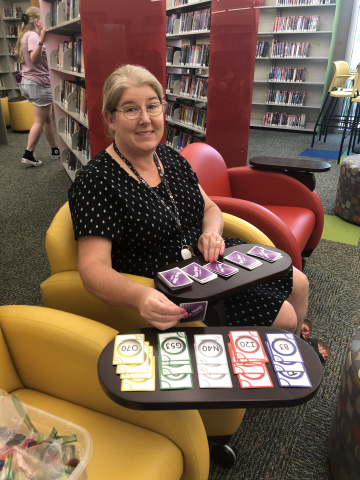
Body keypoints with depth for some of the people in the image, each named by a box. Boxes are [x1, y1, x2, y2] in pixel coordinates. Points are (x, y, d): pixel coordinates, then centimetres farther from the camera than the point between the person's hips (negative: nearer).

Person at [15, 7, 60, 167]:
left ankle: (55, 151, 21)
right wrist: (41, 40, -37)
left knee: (48, 119, 15)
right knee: (40, 122, -5)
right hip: (38, 83, -10)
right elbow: (34, 58, -26)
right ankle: (28, 155, -3)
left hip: (28, 81, 10)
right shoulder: (33, 36, -14)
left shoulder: (25, 35, 16)